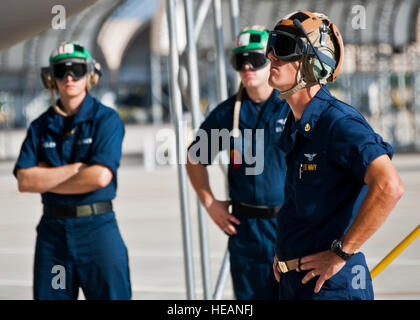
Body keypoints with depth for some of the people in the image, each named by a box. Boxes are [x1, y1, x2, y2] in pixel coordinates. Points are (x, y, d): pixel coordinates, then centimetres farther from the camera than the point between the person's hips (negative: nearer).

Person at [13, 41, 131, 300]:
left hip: (98, 227, -4)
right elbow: (24, 181, -2)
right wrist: (77, 168, -10)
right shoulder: (41, 126, 10)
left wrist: (47, 179, -4)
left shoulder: (106, 119, -2)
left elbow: (100, 177, -14)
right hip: (53, 229, 4)